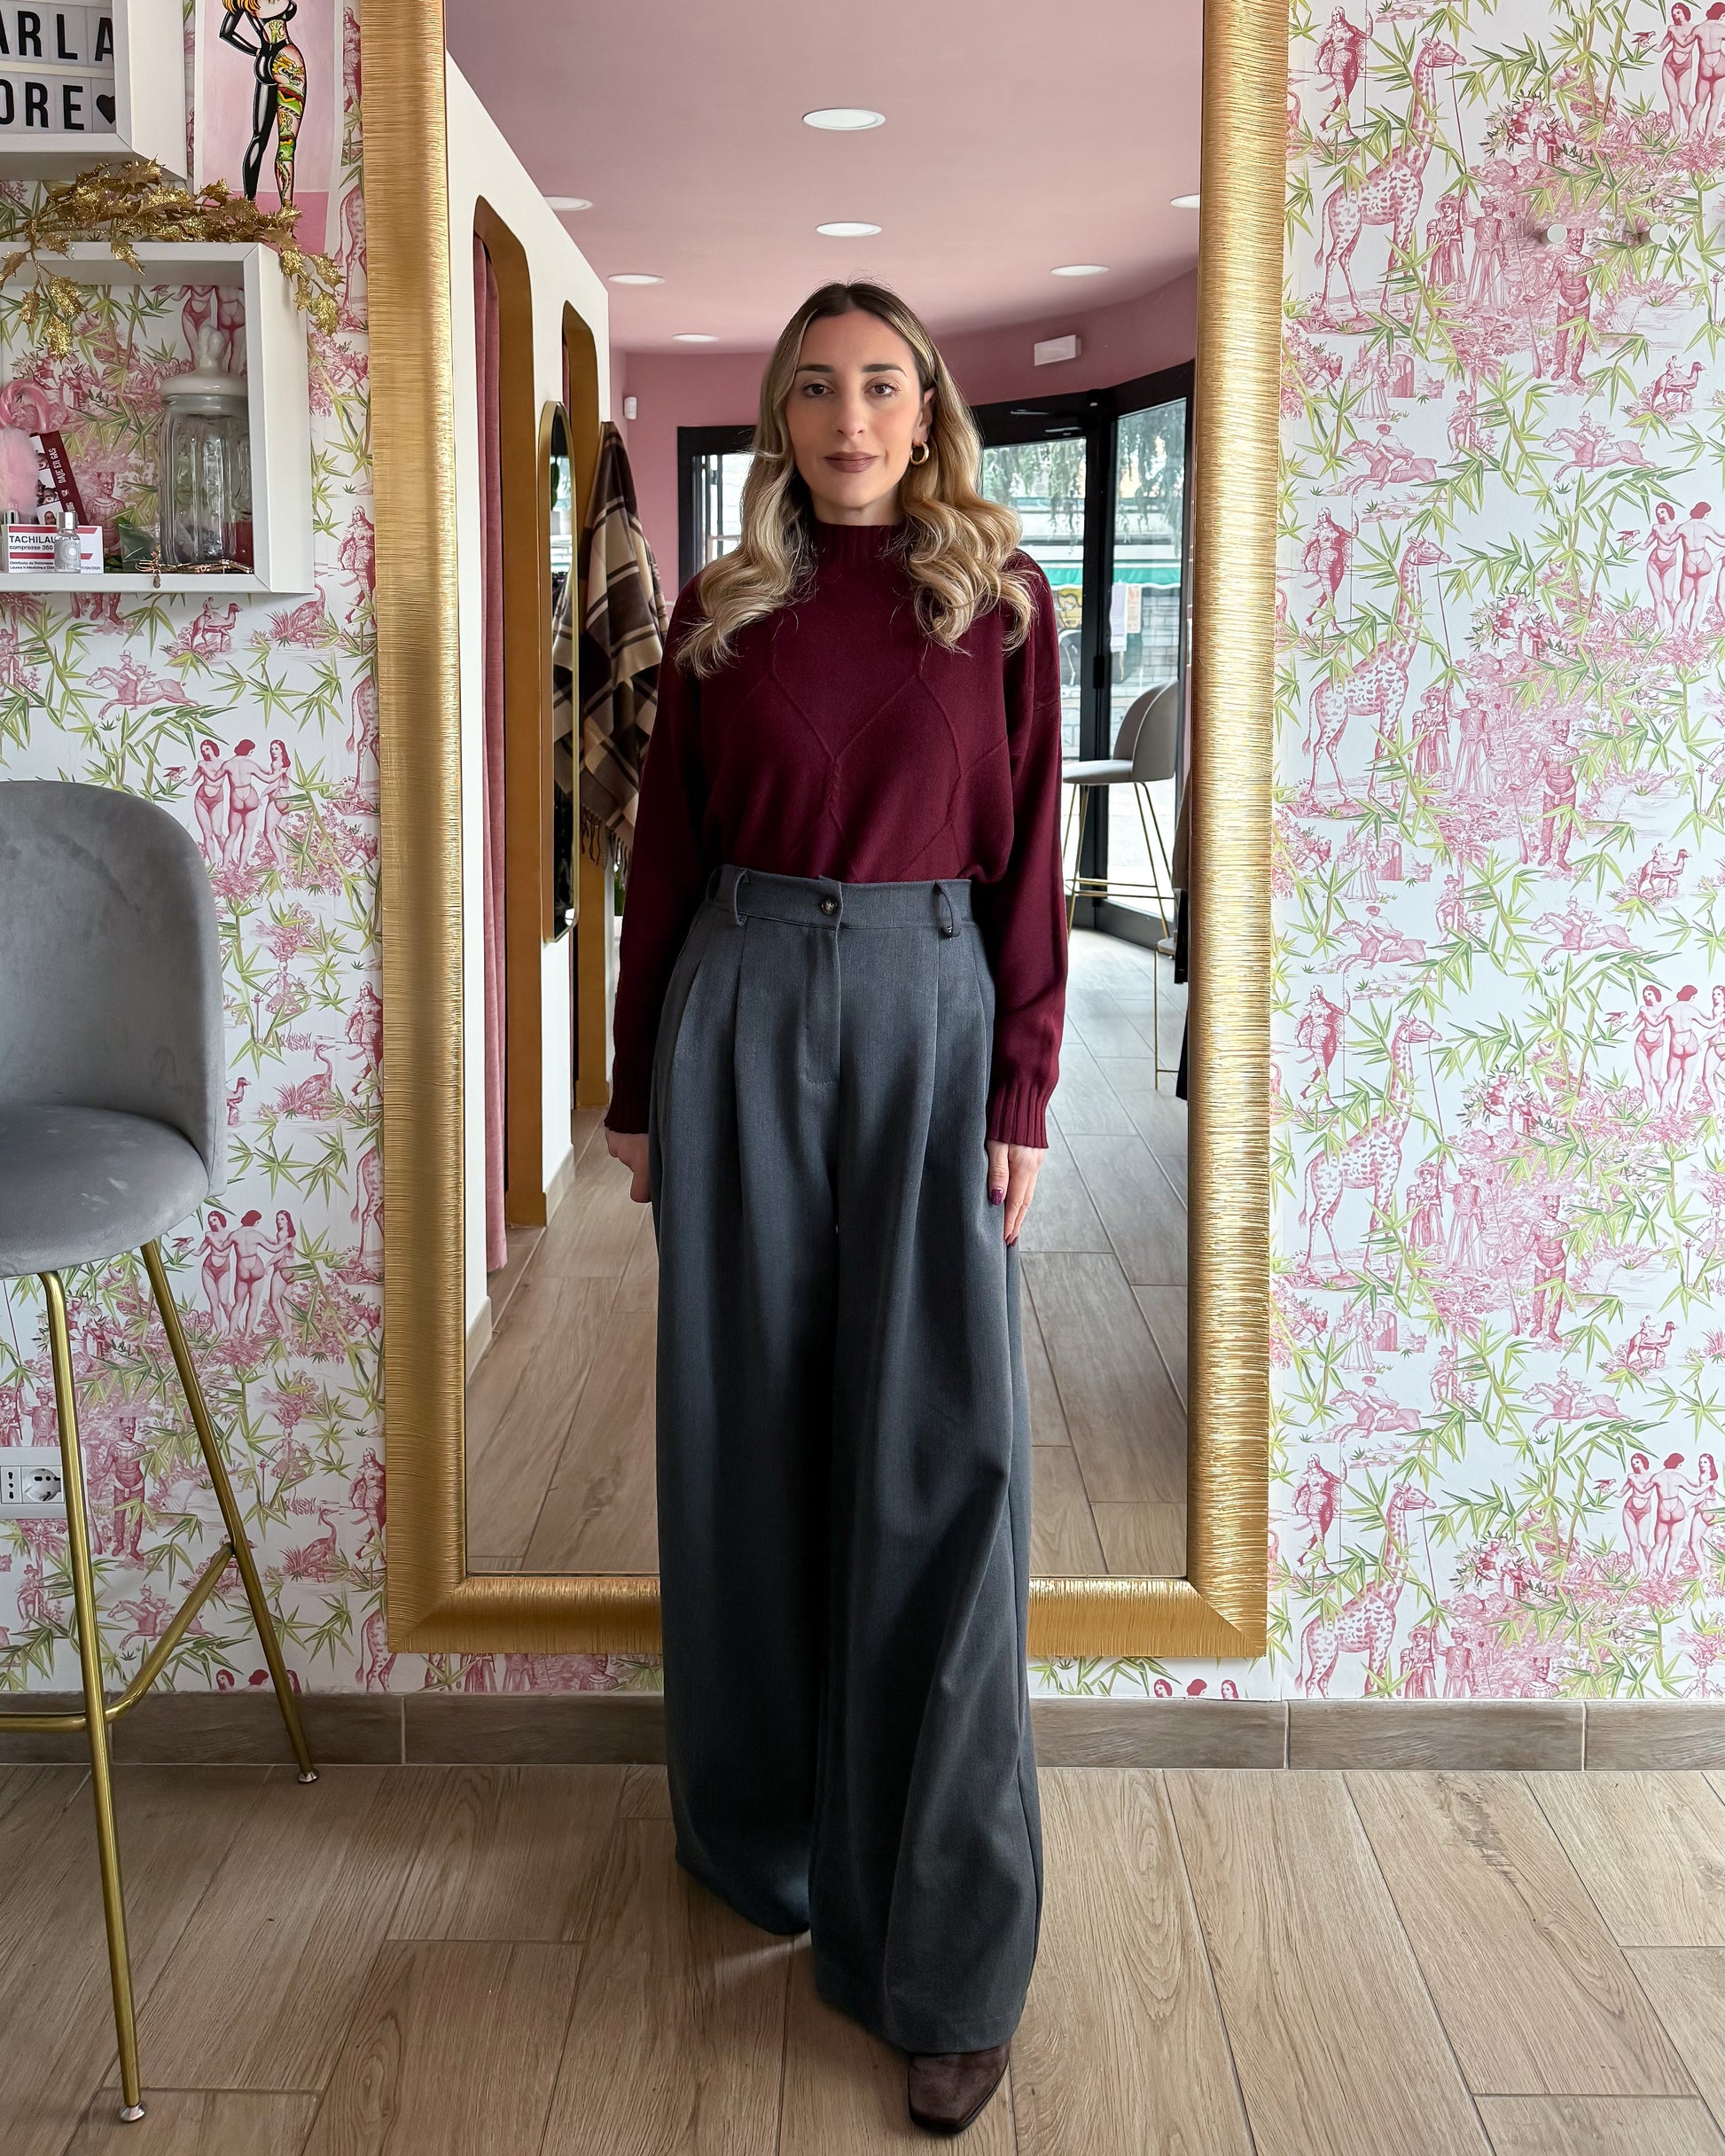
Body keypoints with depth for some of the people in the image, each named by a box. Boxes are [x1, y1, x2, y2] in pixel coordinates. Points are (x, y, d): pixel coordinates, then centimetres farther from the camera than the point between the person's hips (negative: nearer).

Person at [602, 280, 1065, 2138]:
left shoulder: (1000, 595, 4)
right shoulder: (725, 608, 8)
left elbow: (1028, 853, 1)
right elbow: (666, 850, 9)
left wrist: (1021, 1092, -5)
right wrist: (636, 1086, 8)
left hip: (927, 1011, -1)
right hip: (745, 1006, 2)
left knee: (942, 1455, -4)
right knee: (750, 1428, 8)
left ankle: (947, 1961, 6)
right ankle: (762, 1828, 29)